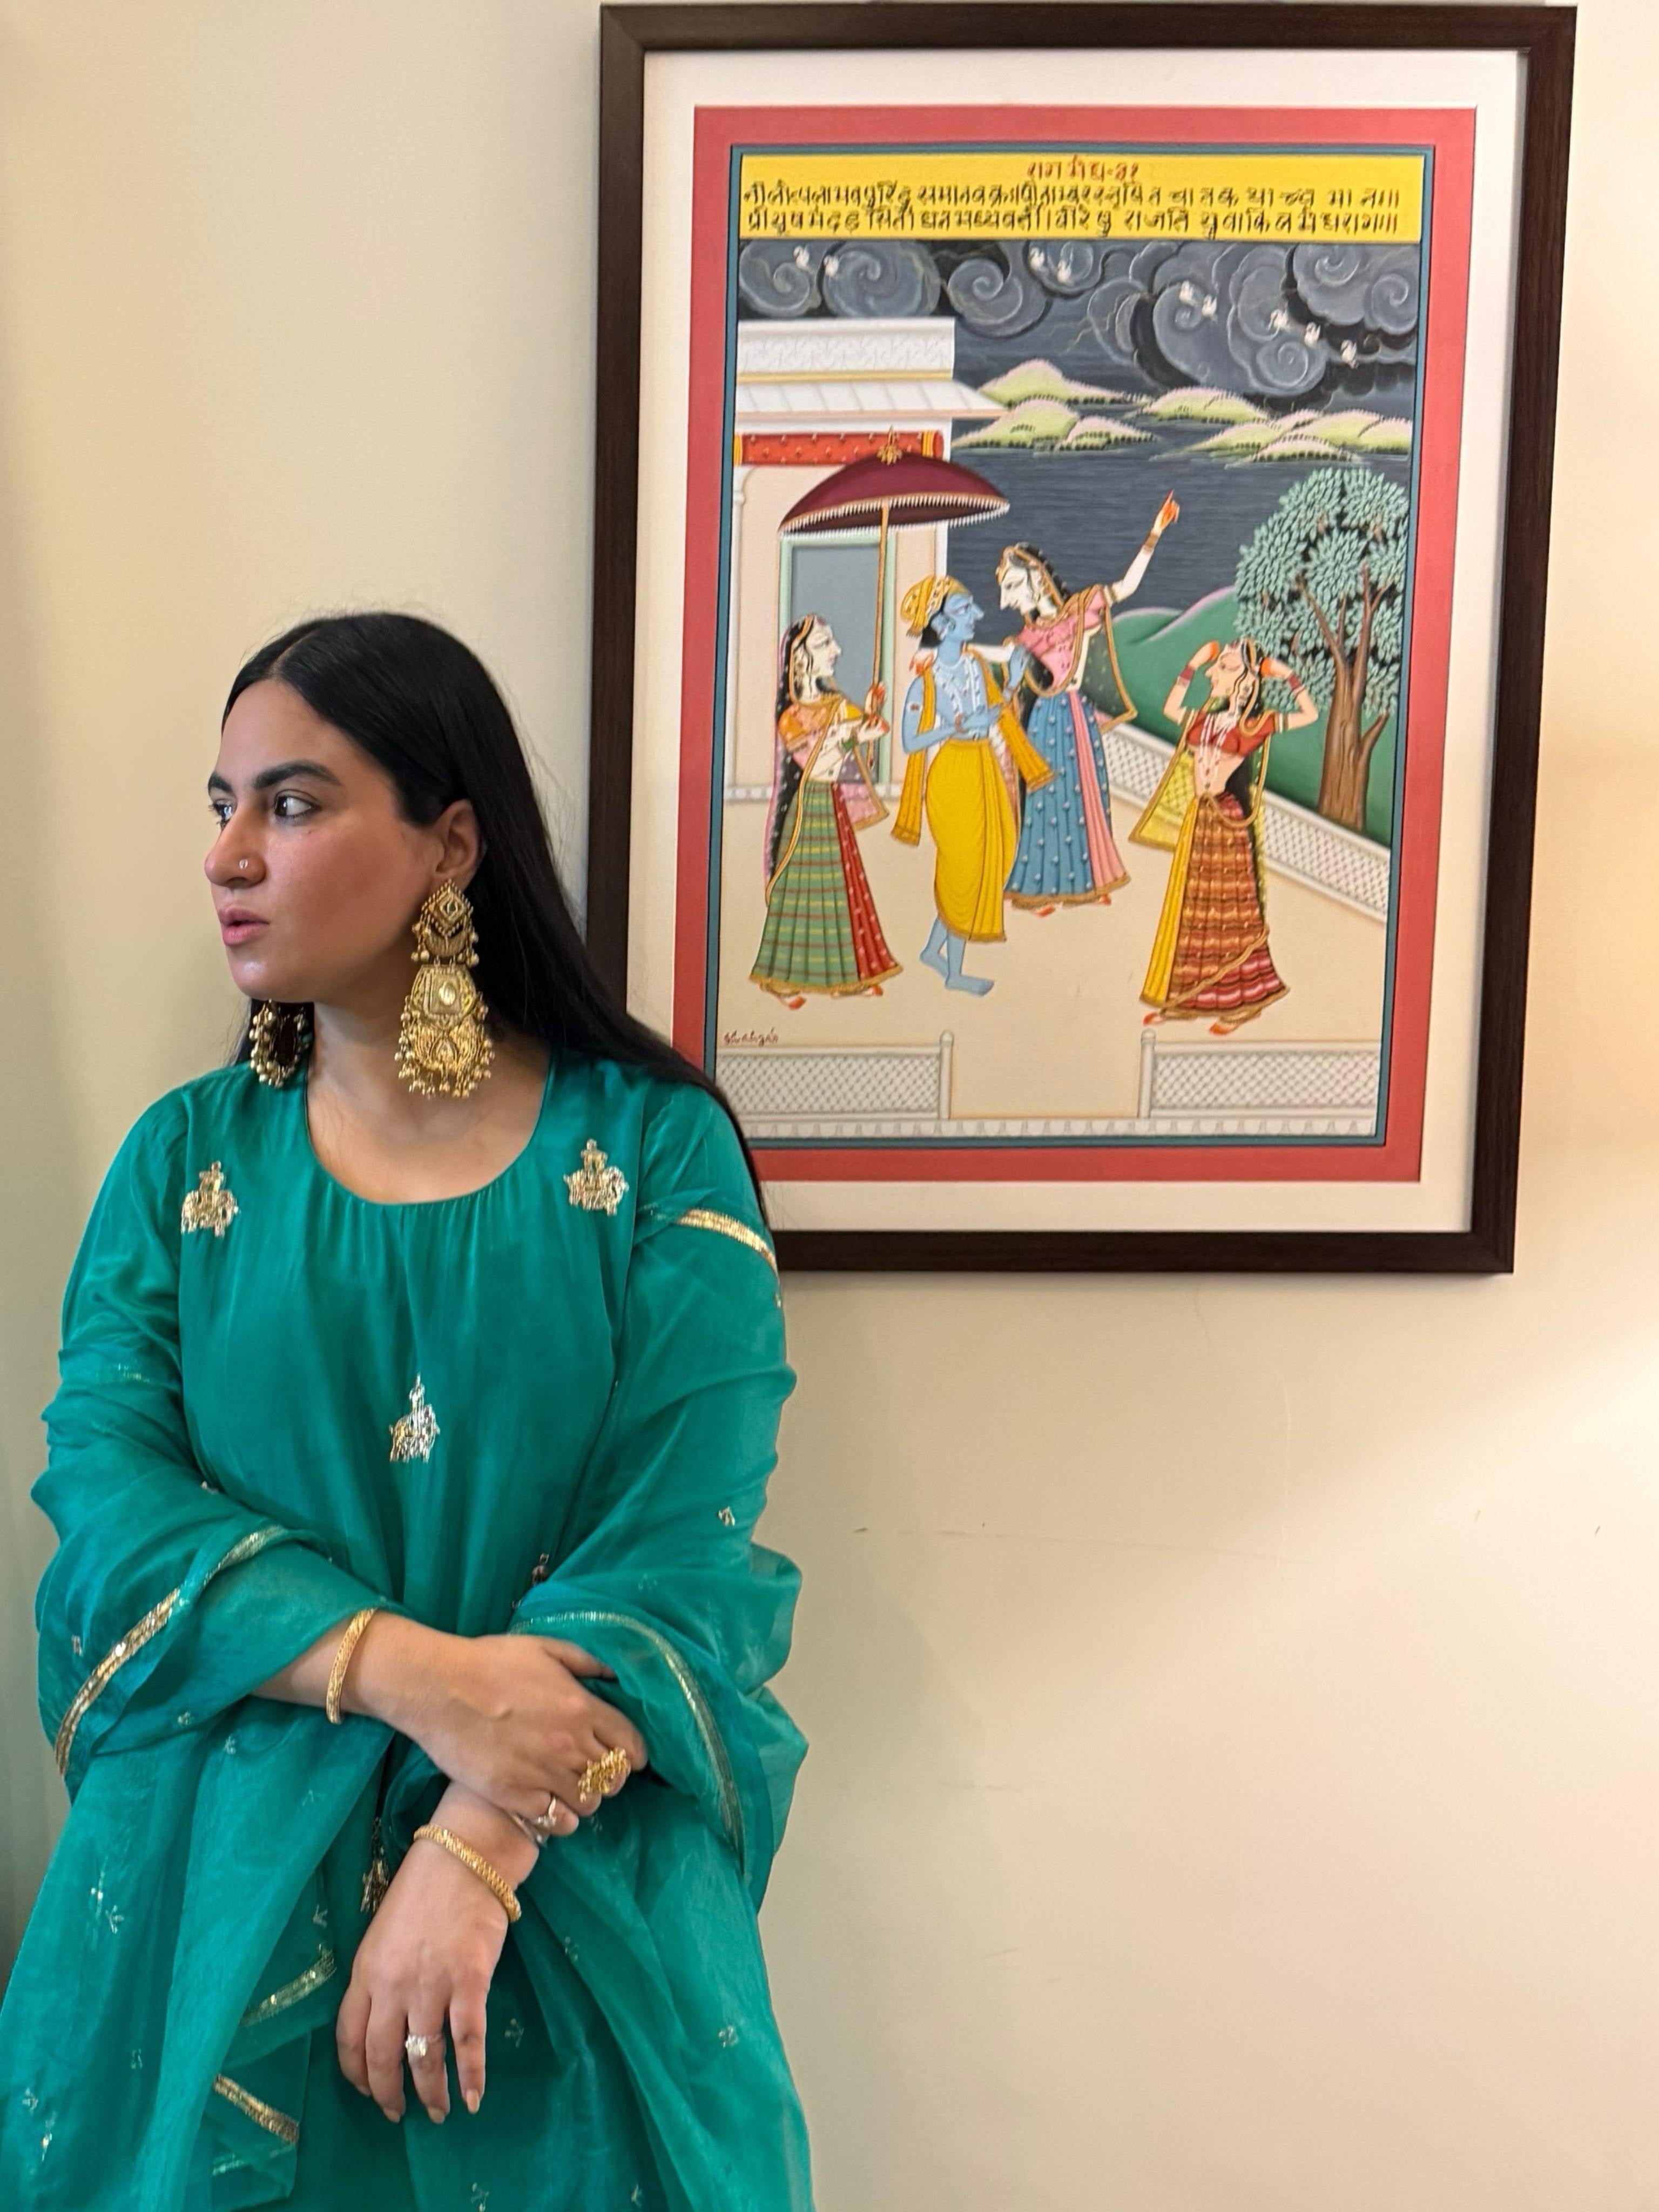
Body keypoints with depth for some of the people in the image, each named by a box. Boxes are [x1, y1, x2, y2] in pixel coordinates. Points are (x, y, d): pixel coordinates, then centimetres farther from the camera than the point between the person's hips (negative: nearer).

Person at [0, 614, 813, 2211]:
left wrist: (476, 1844, -23)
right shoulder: (182, 1161, 5)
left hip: (576, 1873, -2)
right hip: (216, 1862, 2)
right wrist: (408, 1671, -21)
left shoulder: (653, 1149, -5)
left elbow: (683, 1541, -12)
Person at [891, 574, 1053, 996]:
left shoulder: (979, 665, 5)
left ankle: (934, 948, 29)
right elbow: (909, 742, -16)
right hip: (949, 778, -7)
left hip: (984, 774, 7)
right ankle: (954, 972, 14)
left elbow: (997, 716, 10)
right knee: (963, 868, 1)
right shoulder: (924, 679, -14)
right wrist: (958, 727, -22)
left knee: (983, 863, 13)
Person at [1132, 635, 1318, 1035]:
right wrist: (1192, 666, 19)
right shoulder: (1205, 719, 8)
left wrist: (1289, 677, -13)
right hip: (1197, 819, 7)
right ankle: (1186, 996, 21)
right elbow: (1170, 708, 25)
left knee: (1229, 913, 1)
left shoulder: (1253, 725, -9)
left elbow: (1310, 715, -9)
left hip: (1228, 821, -7)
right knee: (1189, 908, 11)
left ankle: (1239, 1002, 10)